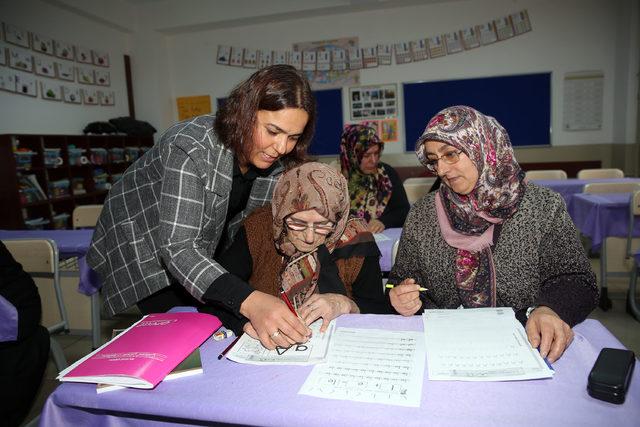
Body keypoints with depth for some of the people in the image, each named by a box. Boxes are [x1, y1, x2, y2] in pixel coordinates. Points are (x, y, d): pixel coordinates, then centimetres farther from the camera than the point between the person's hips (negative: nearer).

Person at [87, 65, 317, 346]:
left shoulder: (277, 161, -16)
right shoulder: (192, 148, -36)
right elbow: (177, 247, -42)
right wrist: (248, 301, -56)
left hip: (206, 254, 6)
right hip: (144, 245, -5)